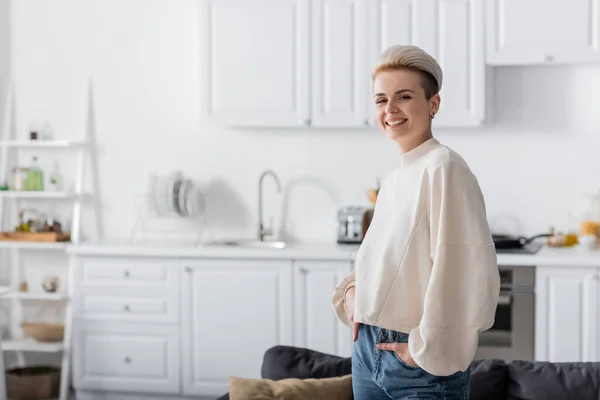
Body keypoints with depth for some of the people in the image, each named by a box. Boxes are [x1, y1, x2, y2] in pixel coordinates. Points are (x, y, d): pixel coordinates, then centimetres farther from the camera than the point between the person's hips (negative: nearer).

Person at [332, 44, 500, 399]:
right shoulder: (393, 178, 10)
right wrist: (353, 292, 6)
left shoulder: (443, 167, -14)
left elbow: (470, 271, -20)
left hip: (423, 364, -7)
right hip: (368, 351, 7)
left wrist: (428, 349, -14)